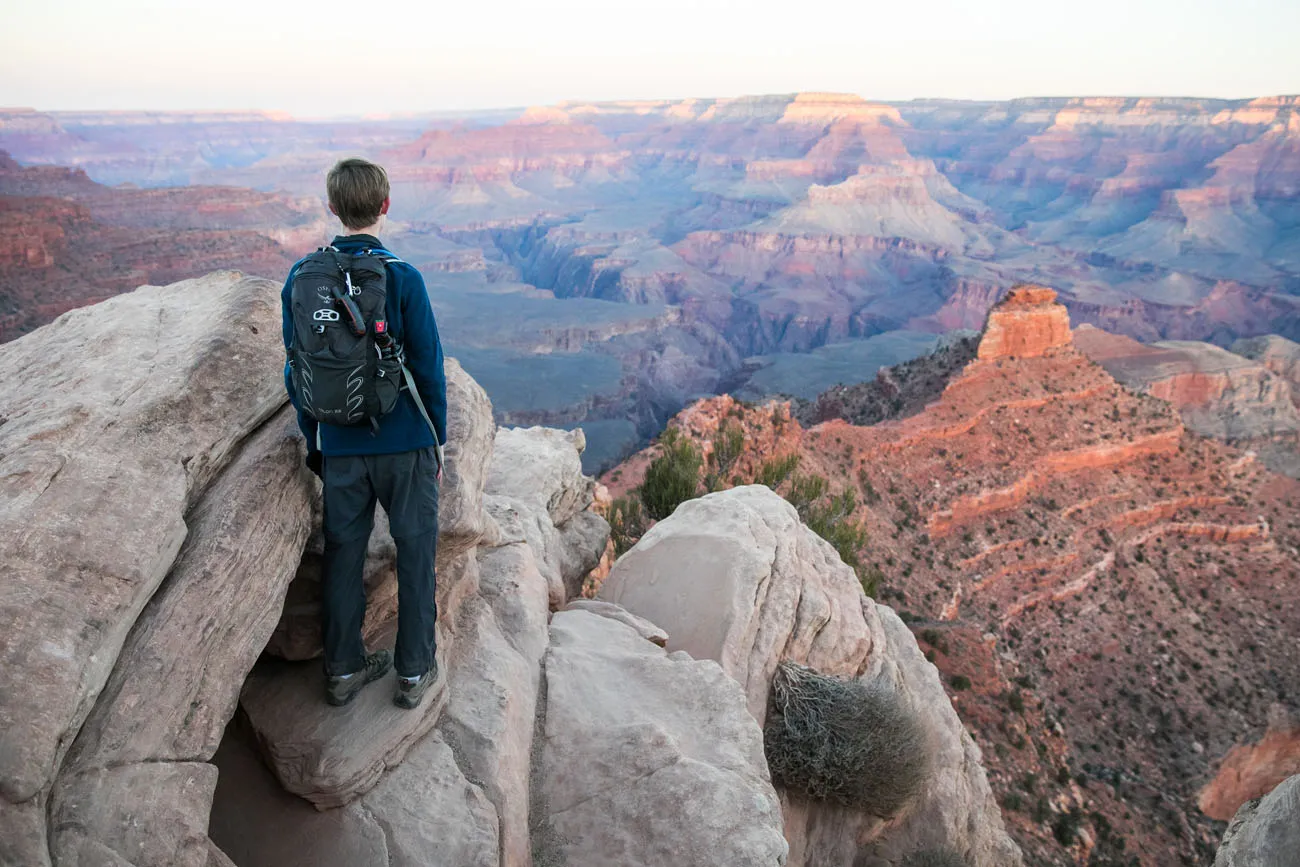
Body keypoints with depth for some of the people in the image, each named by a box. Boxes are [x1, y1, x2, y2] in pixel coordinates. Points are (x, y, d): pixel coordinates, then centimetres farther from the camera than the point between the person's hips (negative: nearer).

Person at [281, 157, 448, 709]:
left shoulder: (302, 278, -1)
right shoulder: (402, 277, -13)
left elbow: (296, 370, 5)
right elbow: (428, 368, -10)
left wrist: (311, 441, 16)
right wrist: (438, 440, 2)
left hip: (340, 445, 4)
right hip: (404, 441, -3)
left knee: (343, 551, 15)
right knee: (415, 551, 10)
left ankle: (343, 671, 28)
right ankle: (414, 673, 20)